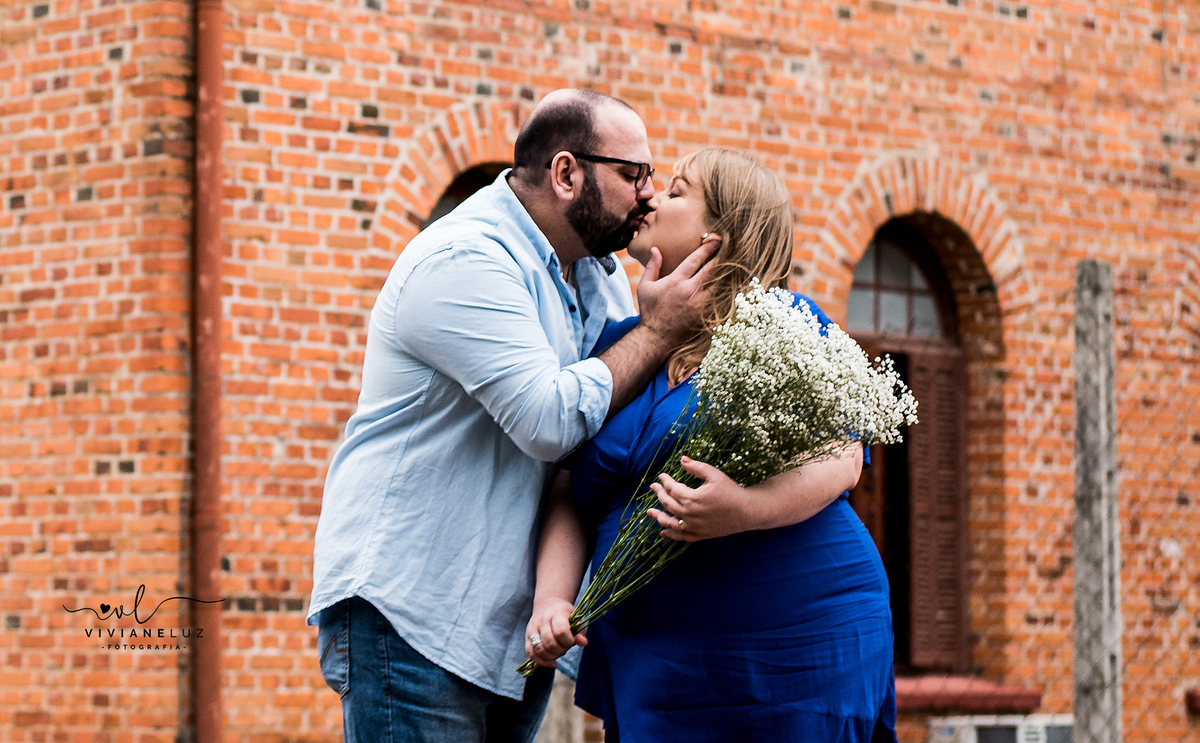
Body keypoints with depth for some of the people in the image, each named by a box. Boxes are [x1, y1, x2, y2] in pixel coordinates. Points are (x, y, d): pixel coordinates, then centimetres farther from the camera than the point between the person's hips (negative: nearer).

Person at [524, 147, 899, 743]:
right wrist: (552, 599, -7)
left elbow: (839, 458, -12)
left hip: (797, 644, -4)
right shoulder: (615, 345, 14)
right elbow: (570, 497, 11)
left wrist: (746, 509, -31)